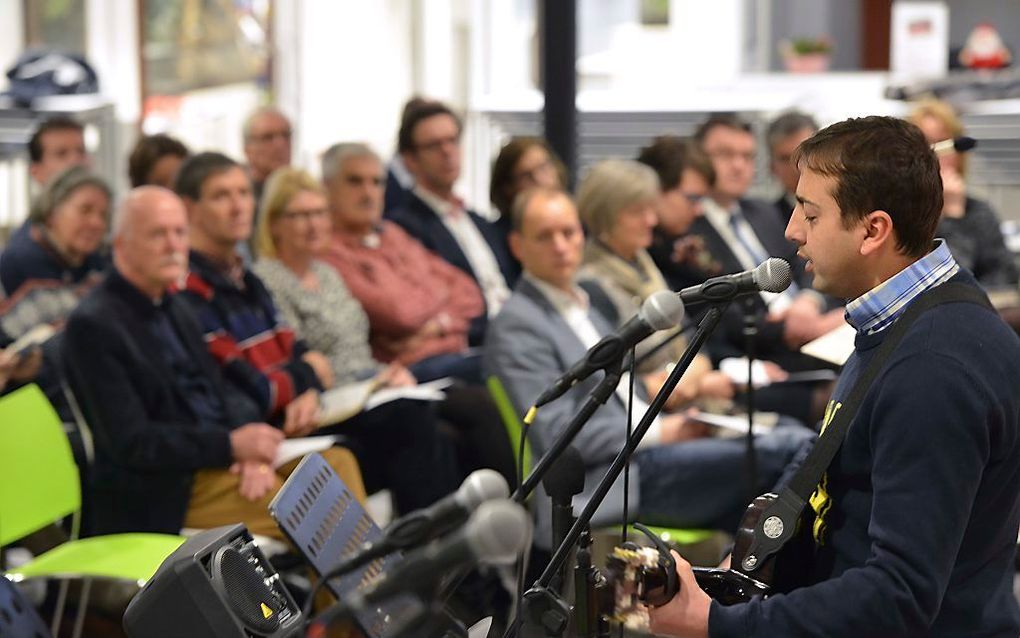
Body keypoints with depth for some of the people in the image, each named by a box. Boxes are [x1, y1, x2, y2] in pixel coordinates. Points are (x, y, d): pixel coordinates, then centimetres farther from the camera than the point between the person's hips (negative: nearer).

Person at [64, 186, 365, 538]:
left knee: (338, 463, -7)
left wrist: (252, 448, -7)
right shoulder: (93, 325, -11)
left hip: (221, 455, 8)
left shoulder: (174, 308, 15)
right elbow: (129, 442, -16)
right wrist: (231, 445, -20)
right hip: (166, 489, -8)